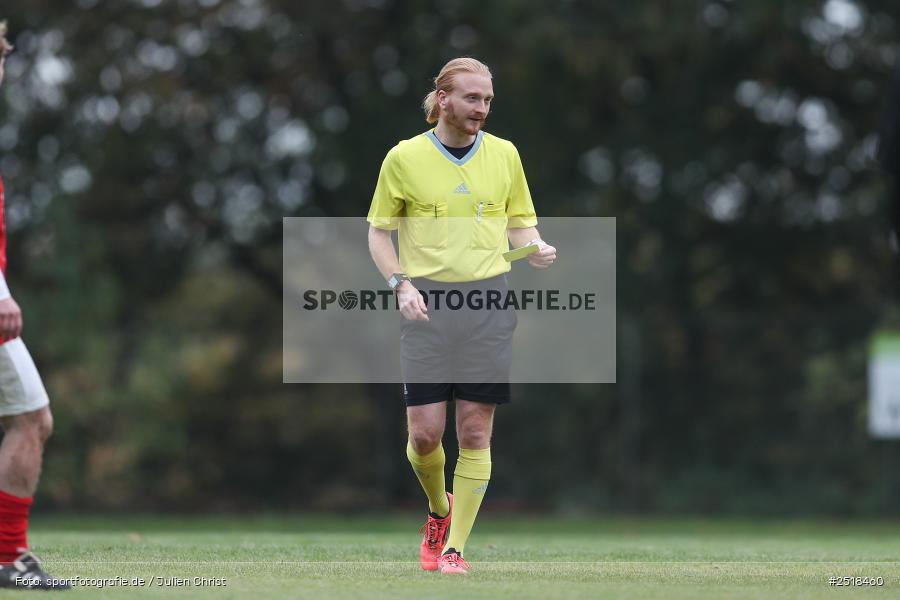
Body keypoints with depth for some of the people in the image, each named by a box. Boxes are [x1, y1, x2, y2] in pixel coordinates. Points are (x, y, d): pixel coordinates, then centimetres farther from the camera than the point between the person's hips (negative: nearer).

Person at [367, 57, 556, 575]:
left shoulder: (504, 154, 8)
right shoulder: (404, 157, 2)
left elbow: (520, 223, 15)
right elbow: (379, 231, 8)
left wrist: (536, 248, -7)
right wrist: (401, 283, -7)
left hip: (488, 300, 1)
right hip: (427, 304, -1)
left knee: (476, 432, -3)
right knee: (425, 432, -6)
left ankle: (455, 547, 5)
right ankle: (439, 509, 26)